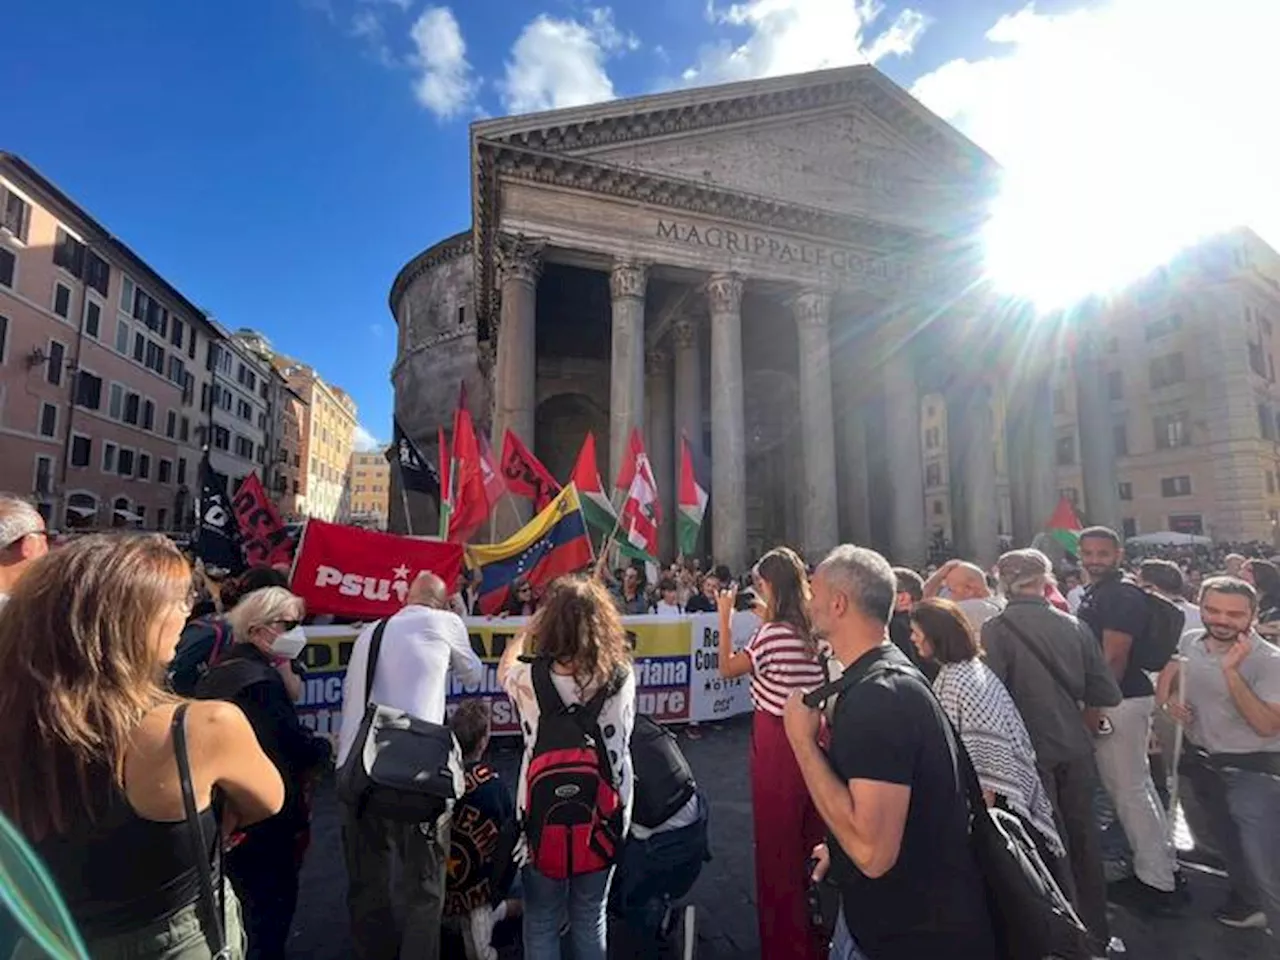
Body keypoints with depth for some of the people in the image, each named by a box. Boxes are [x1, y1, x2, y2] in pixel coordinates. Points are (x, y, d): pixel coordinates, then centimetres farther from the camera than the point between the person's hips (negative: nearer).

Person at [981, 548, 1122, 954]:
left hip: (1033, 752, -4)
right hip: (1076, 749, 5)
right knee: (1083, 837, 20)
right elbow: (1108, 695, 0)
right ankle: (1096, 932, 37)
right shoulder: (1074, 625, -4)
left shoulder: (995, 630, -17)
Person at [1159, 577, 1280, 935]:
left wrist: (1231, 671, -35)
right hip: (1199, 760, 6)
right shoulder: (1190, 641, -6)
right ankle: (1248, 901, 49)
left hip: (1251, 770, -6)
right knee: (1226, 843, 26)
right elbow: (1167, 677, 13)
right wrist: (1169, 698, -8)